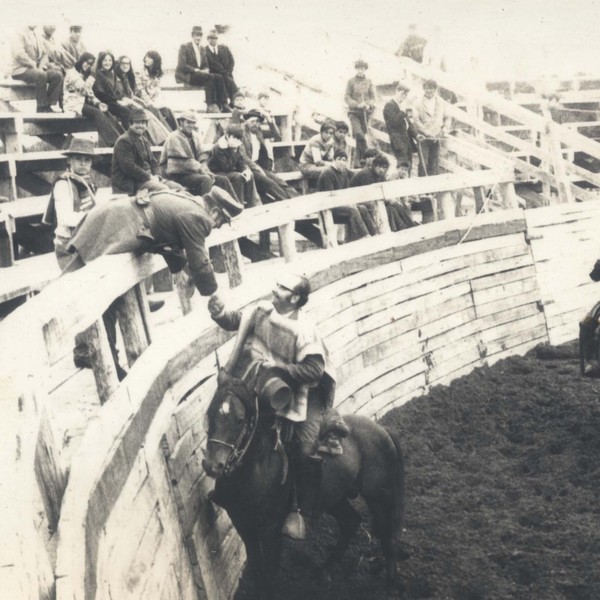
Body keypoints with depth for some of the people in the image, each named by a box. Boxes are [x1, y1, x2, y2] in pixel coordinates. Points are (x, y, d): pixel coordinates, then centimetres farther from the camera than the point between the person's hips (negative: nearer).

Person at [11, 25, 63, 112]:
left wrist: (42, 66, -5)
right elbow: (18, 53, -19)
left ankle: (51, 105, -15)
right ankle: (42, 108, -28)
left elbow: (44, 54, 16)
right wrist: (33, 65, -21)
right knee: (41, 75, -36)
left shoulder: (38, 36, 17)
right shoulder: (20, 34, -6)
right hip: (21, 69, -7)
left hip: (37, 69, 7)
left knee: (58, 74, -15)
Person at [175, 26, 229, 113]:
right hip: (186, 76, -7)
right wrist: (196, 70, -21)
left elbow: (205, 65, 20)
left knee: (219, 78, -18)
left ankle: (222, 104, -24)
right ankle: (210, 106, -34)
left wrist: (206, 70, -6)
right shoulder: (184, 47, -3)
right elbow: (181, 65, -13)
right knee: (210, 77, -31)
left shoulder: (202, 49, 19)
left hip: (198, 73, 7)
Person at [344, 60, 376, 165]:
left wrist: (369, 105, -16)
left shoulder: (369, 82, 6)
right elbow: (347, 97, -2)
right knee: (358, 133, -24)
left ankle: (359, 160, 16)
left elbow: (373, 98, 7)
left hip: (366, 112, 2)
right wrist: (358, 105, -16)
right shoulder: (351, 81, 1)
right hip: (354, 112, -2)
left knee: (363, 134, 6)